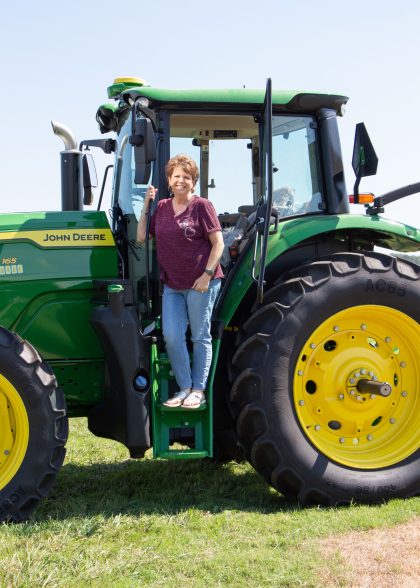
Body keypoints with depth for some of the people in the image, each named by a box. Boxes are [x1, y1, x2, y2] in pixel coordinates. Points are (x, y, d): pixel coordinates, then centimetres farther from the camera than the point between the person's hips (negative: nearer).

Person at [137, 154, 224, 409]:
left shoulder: (202, 206, -3)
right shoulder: (162, 207, 13)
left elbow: (218, 244, -6)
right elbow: (141, 237, 9)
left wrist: (207, 274, -15)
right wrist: (146, 205, 4)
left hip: (201, 283, -5)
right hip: (172, 284, 5)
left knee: (200, 337, 3)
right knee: (172, 336, -2)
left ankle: (199, 390, 13)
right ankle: (184, 387, 12)